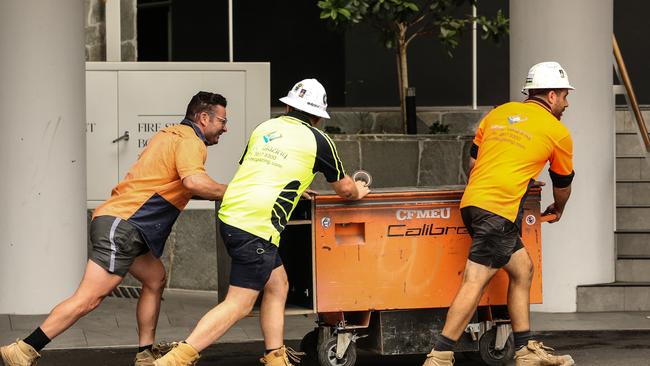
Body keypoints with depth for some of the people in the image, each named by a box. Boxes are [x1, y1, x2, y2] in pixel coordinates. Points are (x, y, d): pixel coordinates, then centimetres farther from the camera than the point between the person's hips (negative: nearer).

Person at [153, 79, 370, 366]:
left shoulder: (264, 129, 19)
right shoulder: (316, 140, 4)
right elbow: (344, 188, 18)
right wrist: (357, 192, 42)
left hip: (231, 213, 7)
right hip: (257, 226, -7)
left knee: (277, 285, 20)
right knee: (239, 304, -8)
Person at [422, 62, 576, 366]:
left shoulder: (498, 113, 21)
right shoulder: (557, 132, 7)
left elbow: (472, 161, 25)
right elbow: (563, 184, 21)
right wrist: (556, 211, 42)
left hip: (472, 200, 8)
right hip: (499, 209, -8)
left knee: (522, 269, 16)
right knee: (475, 281, -11)